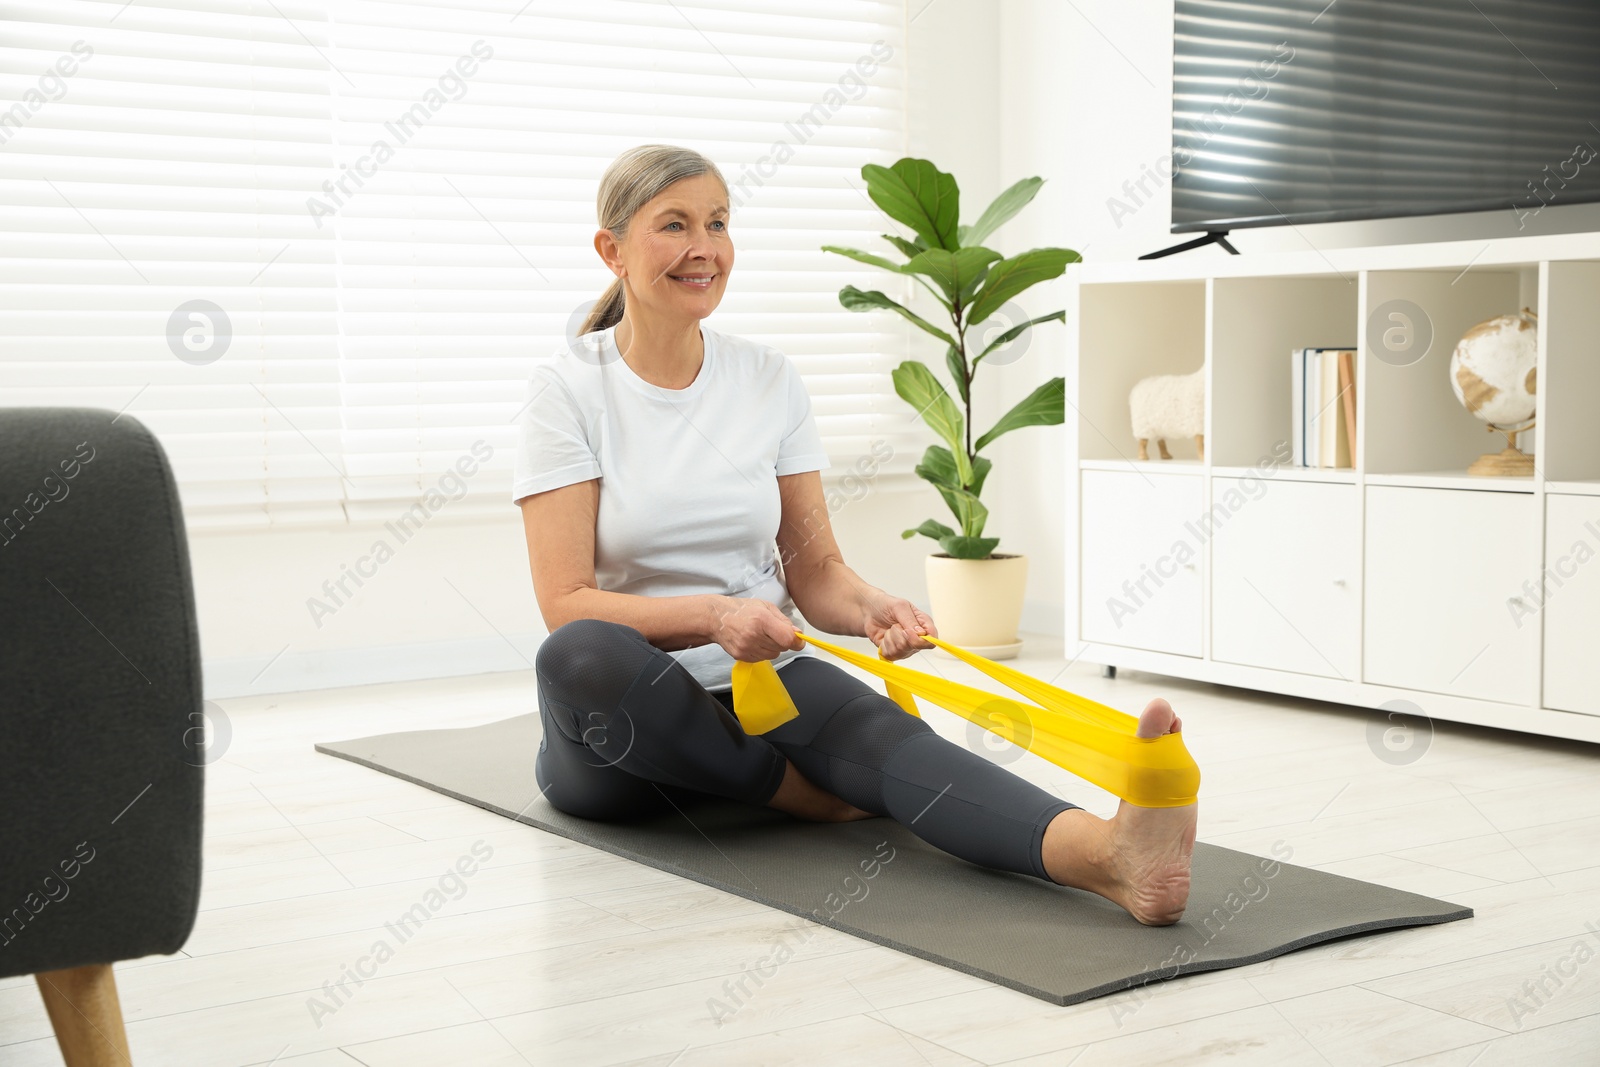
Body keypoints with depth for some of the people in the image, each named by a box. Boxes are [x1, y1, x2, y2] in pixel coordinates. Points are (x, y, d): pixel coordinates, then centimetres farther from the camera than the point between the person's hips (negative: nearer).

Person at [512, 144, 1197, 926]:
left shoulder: (771, 381, 3)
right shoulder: (567, 391, -8)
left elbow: (813, 571, 4)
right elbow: (566, 606, -15)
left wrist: (868, 606, -20)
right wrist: (711, 614, -32)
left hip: (763, 674, 2)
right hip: (627, 715, -2)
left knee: (879, 730, -32)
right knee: (580, 657, -39)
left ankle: (1107, 853, -60)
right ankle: (806, 792, -22)